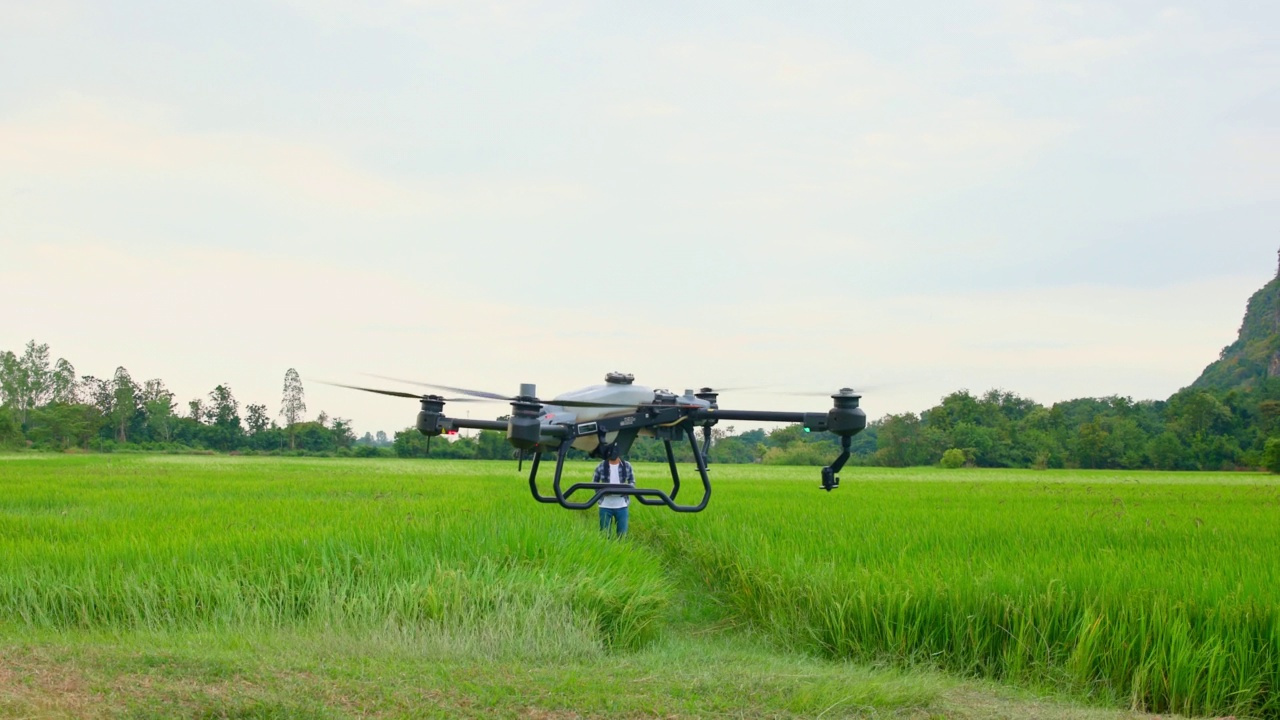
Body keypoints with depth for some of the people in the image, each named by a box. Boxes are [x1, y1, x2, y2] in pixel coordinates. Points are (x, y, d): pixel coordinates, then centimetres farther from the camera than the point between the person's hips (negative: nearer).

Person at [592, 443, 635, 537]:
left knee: (622, 534, 6)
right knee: (604, 533, 6)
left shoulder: (627, 466, 0)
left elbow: (632, 482, 11)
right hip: (605, 506, 0)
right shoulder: (601, 466, -1)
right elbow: (594, 483, 9)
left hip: (621, 506, 0)